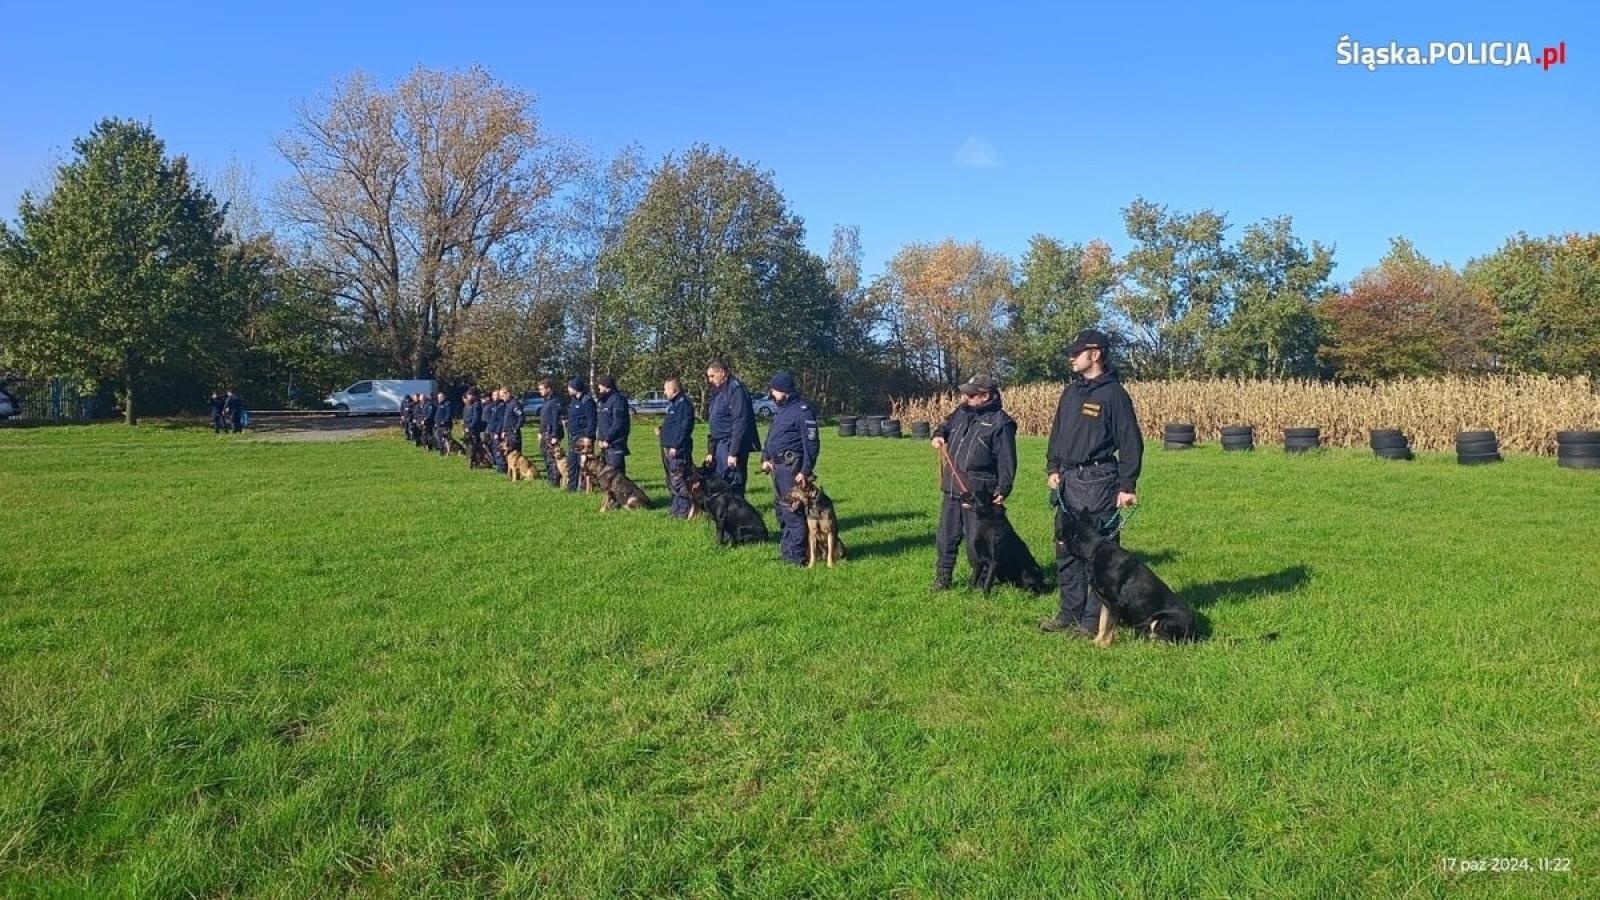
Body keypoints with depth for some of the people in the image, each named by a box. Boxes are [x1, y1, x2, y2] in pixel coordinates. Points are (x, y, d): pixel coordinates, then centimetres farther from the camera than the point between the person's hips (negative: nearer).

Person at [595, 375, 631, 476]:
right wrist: (601, 439, 10)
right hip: (605, 444, 10)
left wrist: (607, 439, -18)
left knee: (616, 474, -10)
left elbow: (618, 424, -20)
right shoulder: (604, 400, 17)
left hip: (614, 444, -10)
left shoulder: (617, 400, -13)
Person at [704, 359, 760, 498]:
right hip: (720, 445, 10)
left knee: (734, 486, -7)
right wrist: (711, 451, 19)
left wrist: (734, 452, -23)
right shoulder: (718, 391, 16)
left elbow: (740, 423, -20)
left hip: (732, 445, -10)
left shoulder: (736, 389, -14)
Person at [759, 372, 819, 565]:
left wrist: (806, 471, -20)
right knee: (781, 508, 16)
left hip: (791, 467, -10)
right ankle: (786, 550, 26)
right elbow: (771, 437, 24)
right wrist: (766, 458, 10)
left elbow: (811, 443, -17)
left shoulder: (802, 411, -13)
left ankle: (796, 555, -5)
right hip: (778, 467, 10)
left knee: (792, 510, -9)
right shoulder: (782, 410, 17)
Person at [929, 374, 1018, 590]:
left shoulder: (1000, 422, -11)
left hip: (979, 493, -6)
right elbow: (946, 424, 31)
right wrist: (939, 434, 8)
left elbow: (1006, 460, -12)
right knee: (946, 537, 12)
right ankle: (942, 578, 23)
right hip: (952, 489, 6)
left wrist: (1003, 489, -19)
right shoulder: (961, 411, 9)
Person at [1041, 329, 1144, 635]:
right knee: (1066, 549, 11)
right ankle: (1070, 613, 20)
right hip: (1068, 481, 8)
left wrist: (1127, 487, -13)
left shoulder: (1114, 393, -8)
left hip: (1099, 482, -7)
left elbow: (1130, 443, -9)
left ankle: (1094, 619, 4)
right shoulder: (1070, 392, 14)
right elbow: (1056, 433, 20)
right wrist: (1053, 468, 7)